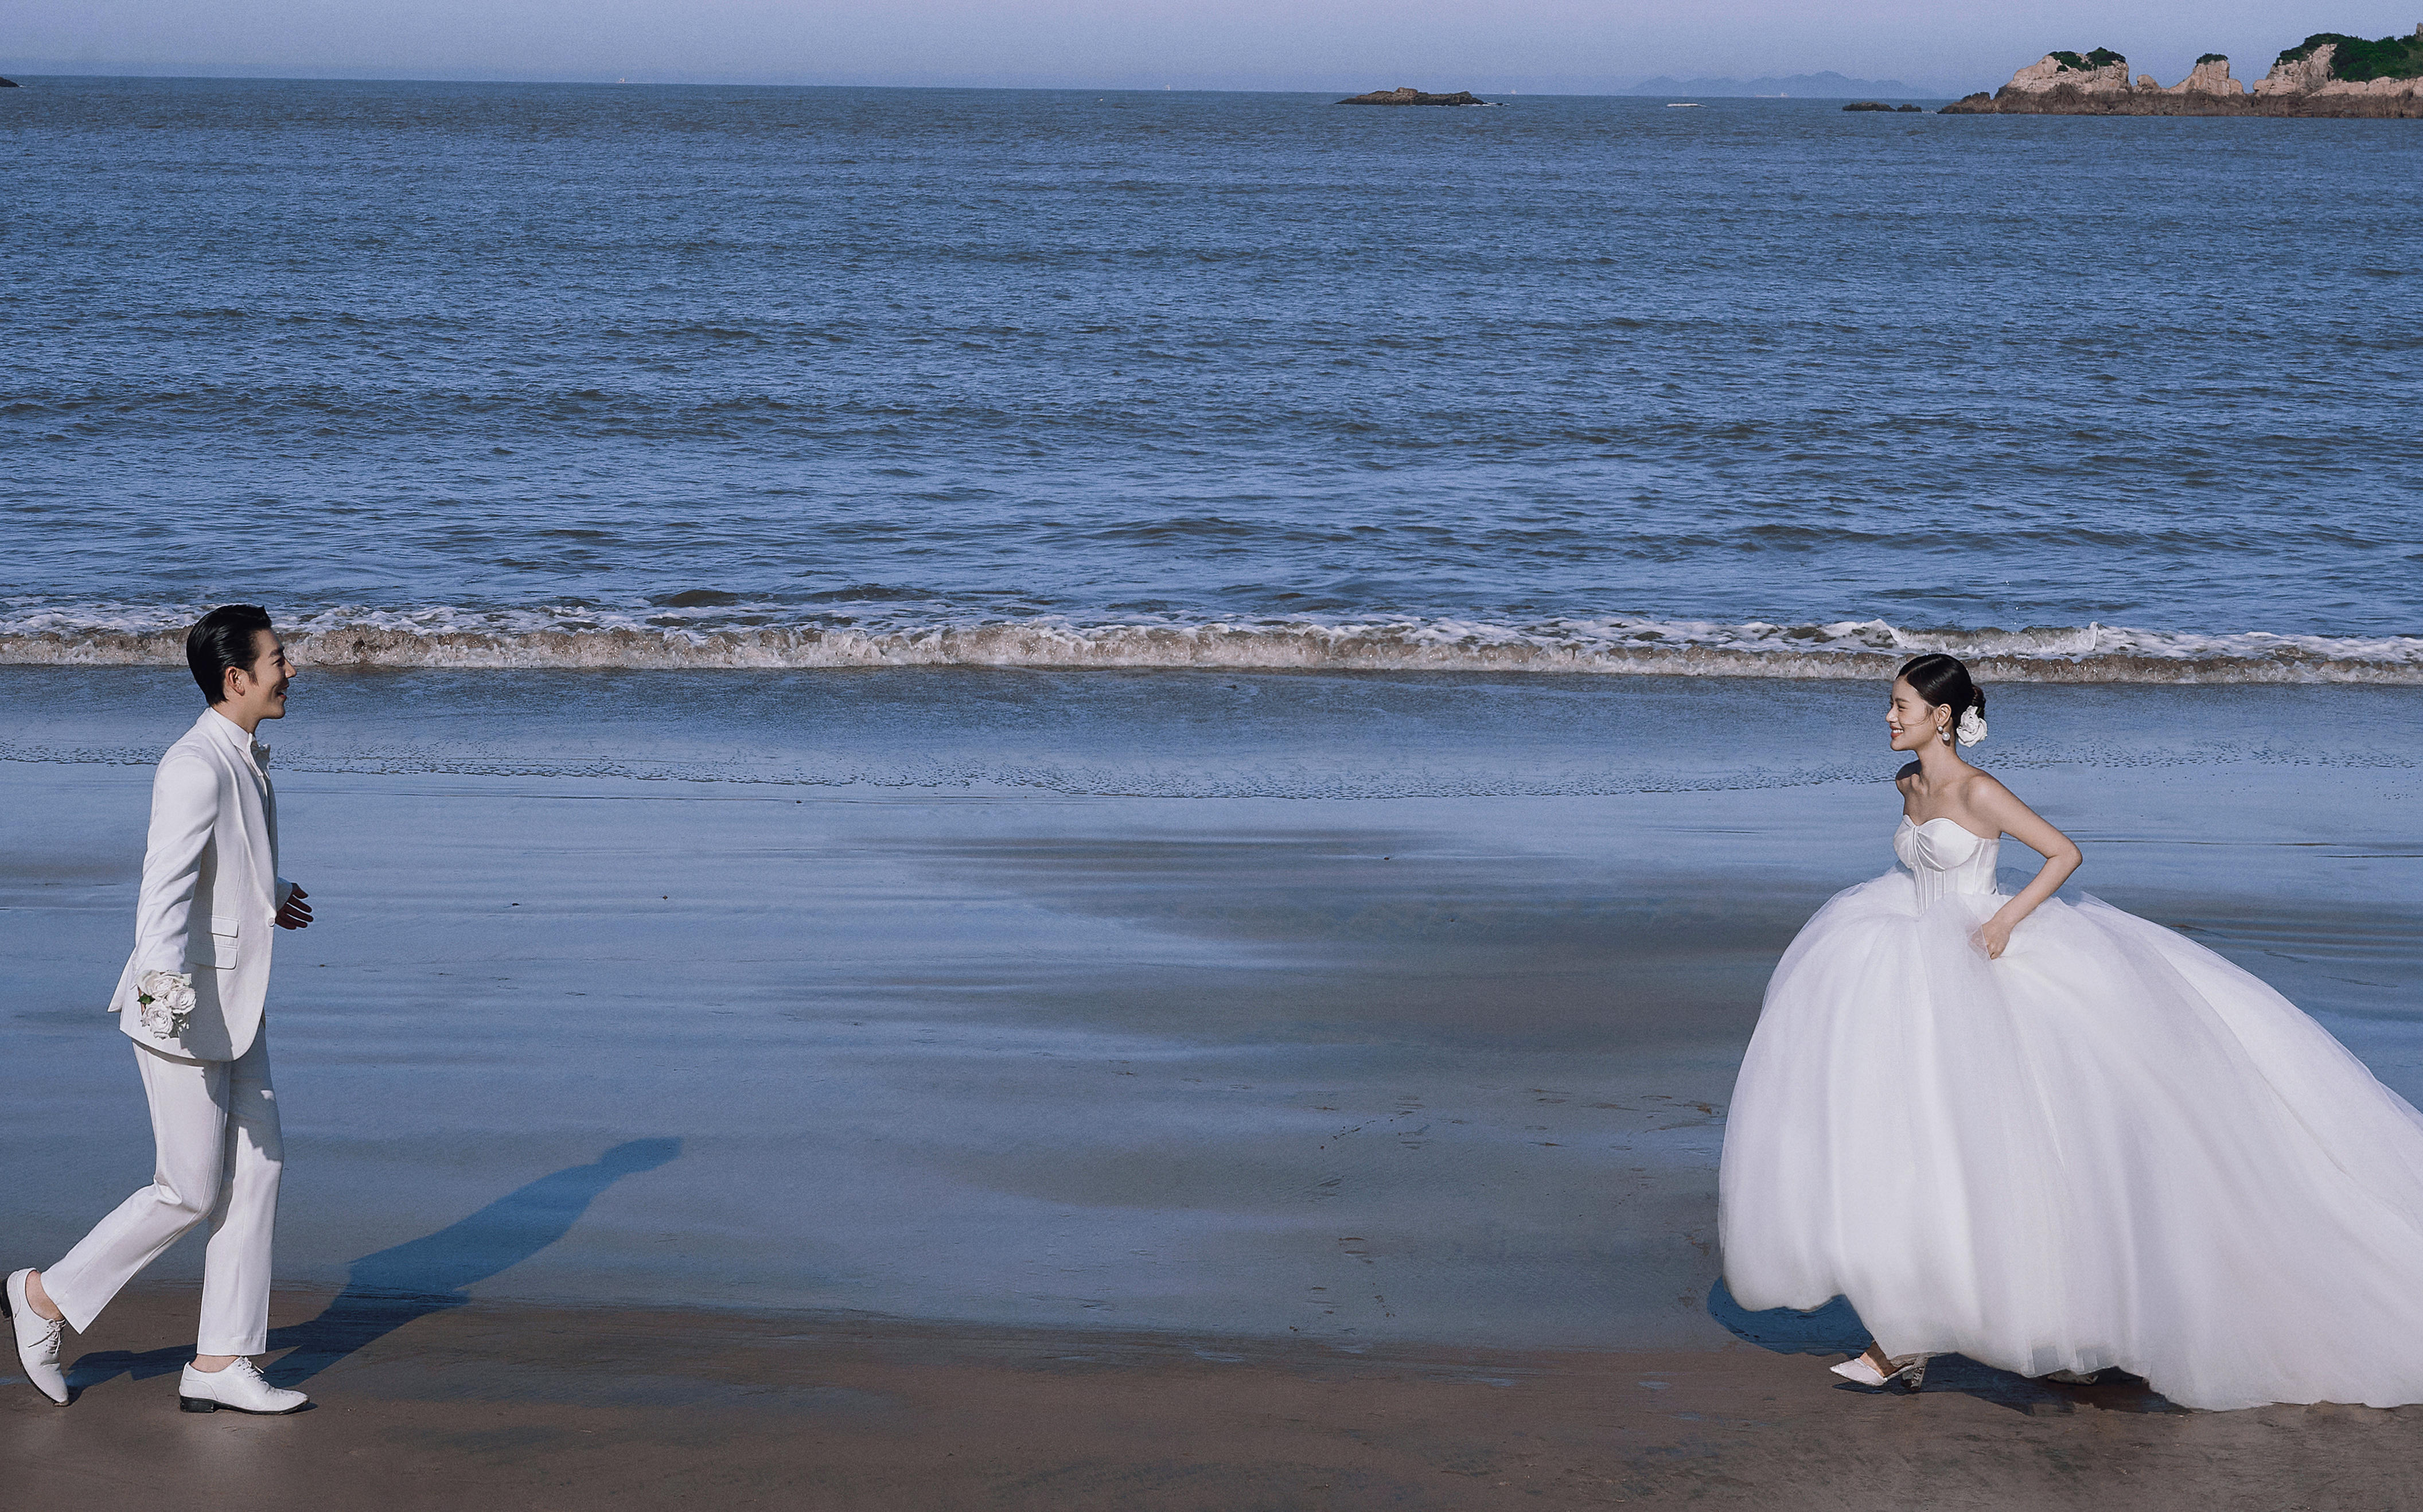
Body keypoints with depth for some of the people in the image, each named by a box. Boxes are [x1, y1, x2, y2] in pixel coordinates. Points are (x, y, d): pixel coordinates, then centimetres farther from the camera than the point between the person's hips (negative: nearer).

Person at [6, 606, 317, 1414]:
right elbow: (165, 884, -31)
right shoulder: (195, 768, -19)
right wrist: (165, 981, -43)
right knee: (190, 1193, -2)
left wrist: (269, 898, 41)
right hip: (186, 1007, -9)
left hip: (238, 1009, 9)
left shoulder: (246, 761, 11)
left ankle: (220, 1362, 11)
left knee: (254, 1172, 6)